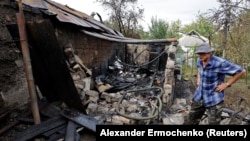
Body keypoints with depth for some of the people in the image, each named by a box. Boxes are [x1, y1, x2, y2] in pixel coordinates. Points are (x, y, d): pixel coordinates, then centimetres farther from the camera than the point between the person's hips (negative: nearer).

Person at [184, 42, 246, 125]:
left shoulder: (220, 63, -23)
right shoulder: (200, 61, -2)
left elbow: (242, 71, -16)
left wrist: (226, 84, -15)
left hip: (214, 100, -6)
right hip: (199, 97, 6)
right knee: (190, 121, 15)